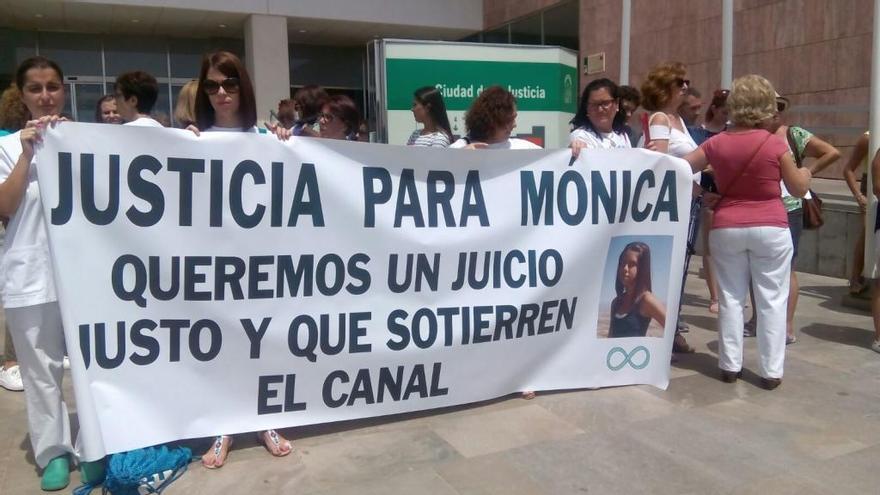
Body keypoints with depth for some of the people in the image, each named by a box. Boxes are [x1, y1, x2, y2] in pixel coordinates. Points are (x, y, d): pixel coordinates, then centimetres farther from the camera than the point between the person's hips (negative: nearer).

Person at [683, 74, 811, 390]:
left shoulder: (717, 143, -2)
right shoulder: (775, 144, -8)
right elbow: (799, 189, 3)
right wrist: (805, 174, 22)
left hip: (726, 229, 2)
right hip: (770, 229, -2)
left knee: (731, 297, 11)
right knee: (772, 299, 6)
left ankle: (730, 366, 15)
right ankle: (770, 371, 10)